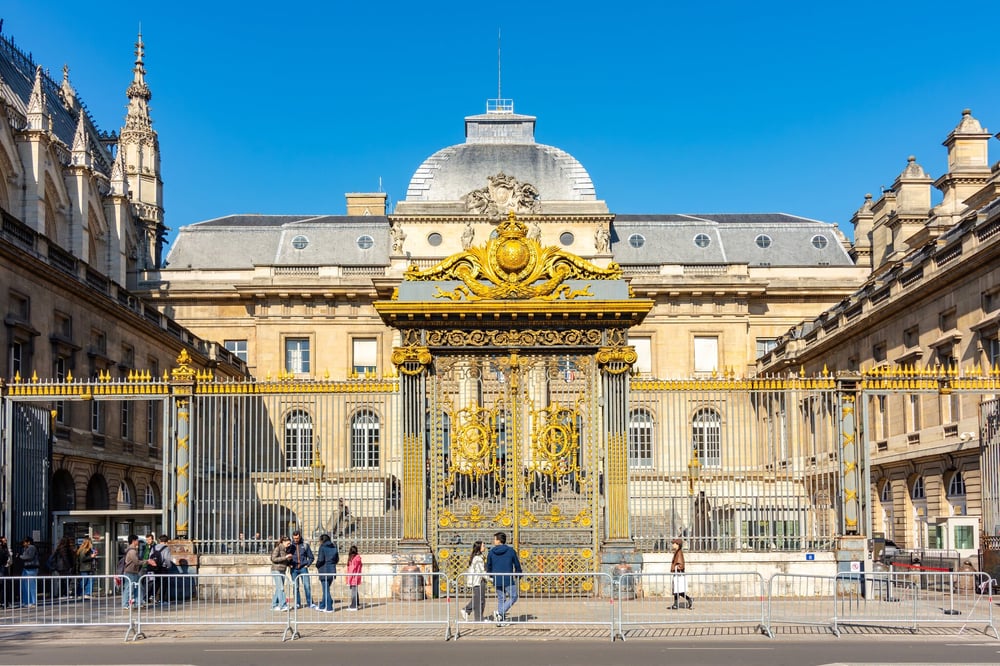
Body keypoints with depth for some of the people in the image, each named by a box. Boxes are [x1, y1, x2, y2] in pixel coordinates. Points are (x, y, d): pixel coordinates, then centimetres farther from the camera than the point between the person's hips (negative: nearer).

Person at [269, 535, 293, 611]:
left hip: (282, 571, 8)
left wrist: (288, 559, 1)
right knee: (280, 588, -13)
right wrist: (285, 557, -19)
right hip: (276, 570, -8)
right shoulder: (277, 548, -9)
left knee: (278, 589, 7)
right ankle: (283, 605, -18)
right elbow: (274, 559, -17)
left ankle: (274, 605, 13)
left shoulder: (285, 550, 14)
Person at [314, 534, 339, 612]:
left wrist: (317, 566, 3)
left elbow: (320, 559, -15)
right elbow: (337, 559, 12)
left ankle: (329, 608, 0)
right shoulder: (334, 547, 8)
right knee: (326, 589, 18)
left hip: (324, 571, -6)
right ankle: (322, 606, 26)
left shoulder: (322, 547, -10)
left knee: (326, 590, 0)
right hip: (332, 571, 6)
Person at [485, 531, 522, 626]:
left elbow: (488, 567, 8)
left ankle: (501, 620, 11)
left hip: (497, 580, 3)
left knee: (501, 599, 14)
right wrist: (518, 575, 21)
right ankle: (500, 613, -7)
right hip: (508, 579, -3)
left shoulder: (491, 552, 0)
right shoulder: (511, 551, -4)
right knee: (513, 597, 9)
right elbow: (517, 565, 3)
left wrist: (491, 575, 27)